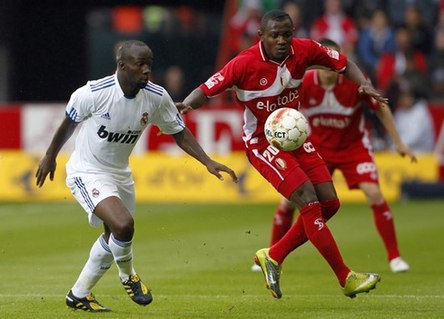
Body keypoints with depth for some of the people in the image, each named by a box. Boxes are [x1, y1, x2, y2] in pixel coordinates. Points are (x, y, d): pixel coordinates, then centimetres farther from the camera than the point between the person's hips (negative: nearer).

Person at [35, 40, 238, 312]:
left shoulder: (157, 97, -14)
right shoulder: (94, 93, -25)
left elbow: (179, 133, 1)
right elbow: (69, 123, -5)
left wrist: (208, 163, -11)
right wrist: (50, 156, 9)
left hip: (120, 174, 7)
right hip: (87, 172, -7)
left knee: (115, 237, 18)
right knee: (123, 224, -27)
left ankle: (79, 295, 36)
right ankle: (128, 275, 3)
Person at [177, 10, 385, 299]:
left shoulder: (304, 50, -9)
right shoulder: (244, 64, -22)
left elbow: (343, 64, 4)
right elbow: (208, 89, -18)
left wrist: (364, 84, -14)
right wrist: (186, 104, -39)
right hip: (262, 143, -7)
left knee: (329, 203, 1)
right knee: (309, 202, -19)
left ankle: (274, 256, 16)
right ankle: (346, 278, -14)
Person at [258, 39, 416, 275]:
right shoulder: (303, 83, -21)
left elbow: (381, 108, -7)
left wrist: (398, 143, -5)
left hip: (353, 146, -1)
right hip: (317, 147, 1)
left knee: (374, 194, -20)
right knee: (288, 200, -4)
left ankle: (394, 257, -6)